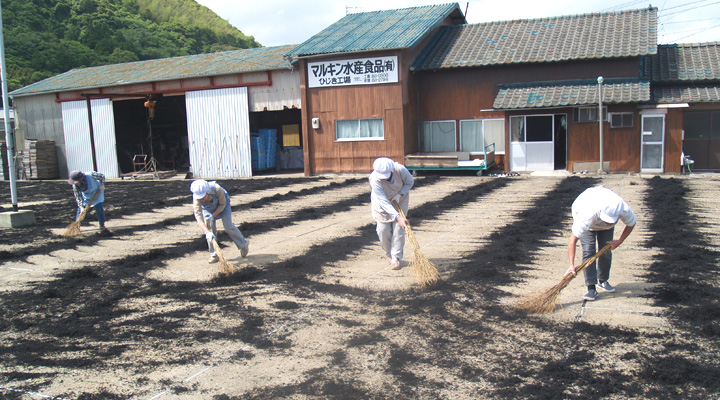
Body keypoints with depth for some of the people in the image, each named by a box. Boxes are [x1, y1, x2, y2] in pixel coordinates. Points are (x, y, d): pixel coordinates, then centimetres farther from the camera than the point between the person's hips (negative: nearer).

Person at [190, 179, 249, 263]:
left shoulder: (217, 189, -41)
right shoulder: (196, 197, -37)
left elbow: (222, 204, -21)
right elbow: (198, 216, -42)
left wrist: (213, 216, -28)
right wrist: (207, 232, -53)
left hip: (222, 204, -2)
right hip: (207, 208, 2)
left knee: (228, 226, -8)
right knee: (210, 228, -10)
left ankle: (244, 244, 15)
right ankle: (214, 255, 2)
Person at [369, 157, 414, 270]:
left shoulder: (400, 170, -32)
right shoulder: (374, 179, -36)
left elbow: (410, 182, -10)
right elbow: (384, 202, -37)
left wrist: (400, 194, -25)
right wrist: (398, 217, -44)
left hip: (400, 200, 1)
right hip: (382, 202, -1)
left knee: (398, 228, -7)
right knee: (383, 229, -4)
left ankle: (396, 258, 3)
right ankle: (389, 254, 21)